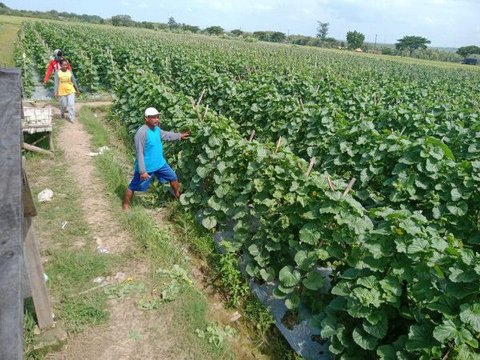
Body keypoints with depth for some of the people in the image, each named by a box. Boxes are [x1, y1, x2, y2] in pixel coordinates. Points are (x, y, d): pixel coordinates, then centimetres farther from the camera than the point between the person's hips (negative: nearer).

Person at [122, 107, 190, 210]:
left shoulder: (156, 128, -2)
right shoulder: (141, 133, -27)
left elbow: (165, 135, 22)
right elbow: (139, 153, -26)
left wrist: (179, 136, 24)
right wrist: (142, 171, -25)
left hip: (160, 163, 8)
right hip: (146, 167, -8)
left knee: (173, 178, 19)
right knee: (133, 187, 9)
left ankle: (179, 198, 41)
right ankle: (126, 206, 31)